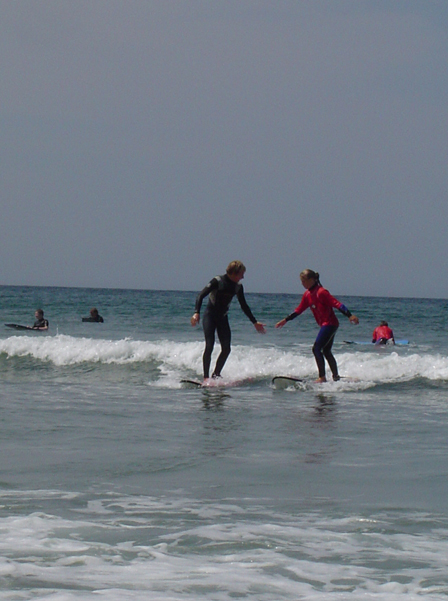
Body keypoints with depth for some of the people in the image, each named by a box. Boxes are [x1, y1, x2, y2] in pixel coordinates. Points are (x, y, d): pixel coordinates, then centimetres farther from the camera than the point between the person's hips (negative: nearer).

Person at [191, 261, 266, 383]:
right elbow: (201, 296, -22)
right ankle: (206, 377, -14)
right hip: (210, 316, -6)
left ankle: (216, 375, 11)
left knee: (226, 349, -3)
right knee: (209, 346, -17)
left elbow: (244, 306, 14)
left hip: (222, 318, 6)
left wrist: (255, 322, 16)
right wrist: (196, 313, -37)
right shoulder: (217, 281, -17)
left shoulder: (238, 286, 1)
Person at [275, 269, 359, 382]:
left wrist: (349, 316, -32)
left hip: (330, 324, -10)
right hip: (324, 325, 10)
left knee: (317, 349, -15)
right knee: (326, 351, 16)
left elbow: (337, 304, -23)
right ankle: (336, 376, 25)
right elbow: (299, 309, 21)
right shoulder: (307, 294, 9)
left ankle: (322, 377, -14)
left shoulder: (321, 292, -17)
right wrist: (285, 320, 24)